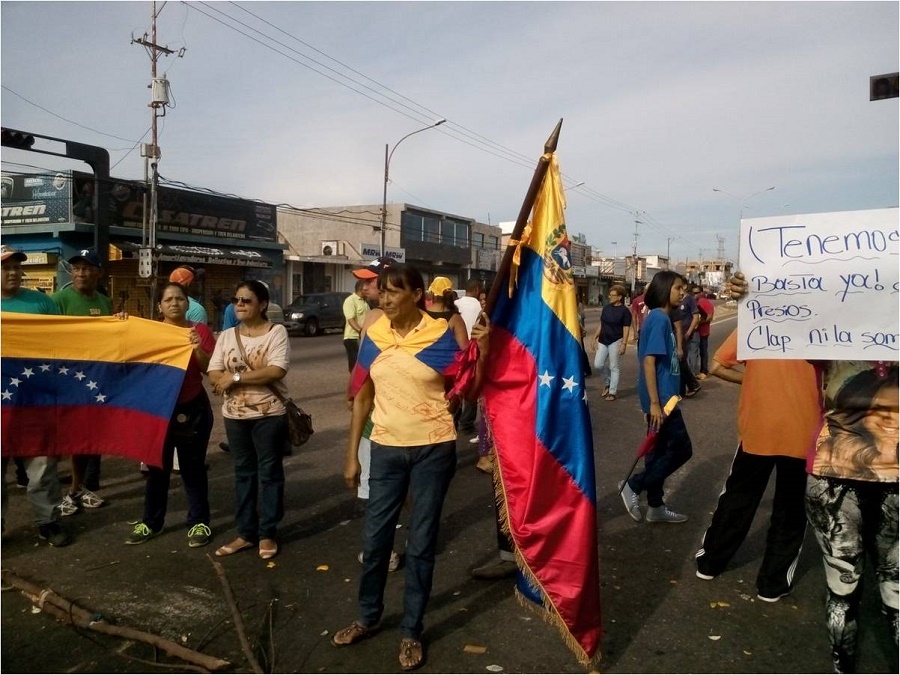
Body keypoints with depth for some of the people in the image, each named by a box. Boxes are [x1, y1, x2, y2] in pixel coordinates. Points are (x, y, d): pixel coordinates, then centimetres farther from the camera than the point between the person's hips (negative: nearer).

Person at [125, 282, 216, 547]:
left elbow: (210, 369, -7)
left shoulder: (200, 330, -4)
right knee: (157, 468, 13)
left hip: (192, 409, -2)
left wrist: (198, 349, -26)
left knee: (193, 468, 6)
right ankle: (151, 523, 27)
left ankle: (199, 523, 17)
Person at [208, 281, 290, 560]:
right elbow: (214, 376, 0)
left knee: (269, 472, 6)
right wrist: (256, 377, -17)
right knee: (243, 472, 13)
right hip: (234, 415, 5)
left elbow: (276, 371, -19)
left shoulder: (276, 332, -7)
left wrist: (235, 377, -17)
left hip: (269, 414, -4)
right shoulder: (226, 336, 7)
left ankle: (267, 533, 17)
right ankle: (246, 533, 24)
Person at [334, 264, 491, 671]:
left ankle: (412, 631, 26)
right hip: (387, 448, 3)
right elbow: (363, 396, 6)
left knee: (420, 543, 8)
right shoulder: (373, 335, -1)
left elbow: (469, 389, -7)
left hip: (434, 449, -3)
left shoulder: (441, 334, -10)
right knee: (375, 536, 13)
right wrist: (351, 454, 7)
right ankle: (368, 616, 37)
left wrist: (483, 350, -23)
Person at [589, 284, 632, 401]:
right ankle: (608, 381, 27)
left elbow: (626, 329, -10)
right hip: (603, 341, 6)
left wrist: (624, 344, -17)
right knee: (598, 364, 0)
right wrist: (594, 338, 10)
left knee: (614, 367, 1)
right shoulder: (606, 308, 8)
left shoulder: (625, 311, -8)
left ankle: (612, 392, 9)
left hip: (615, 341, -6)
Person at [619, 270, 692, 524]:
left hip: (664, 397, 9)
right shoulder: (658, 318, -16)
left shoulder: (663, 318, 12)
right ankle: (633, 486, 7)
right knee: (681, 449, -2)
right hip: (660, 399, -9)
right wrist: (654, 403, -23)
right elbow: (648, 362, -21)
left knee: (660, 451, 14)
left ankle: (655, 506, 24)